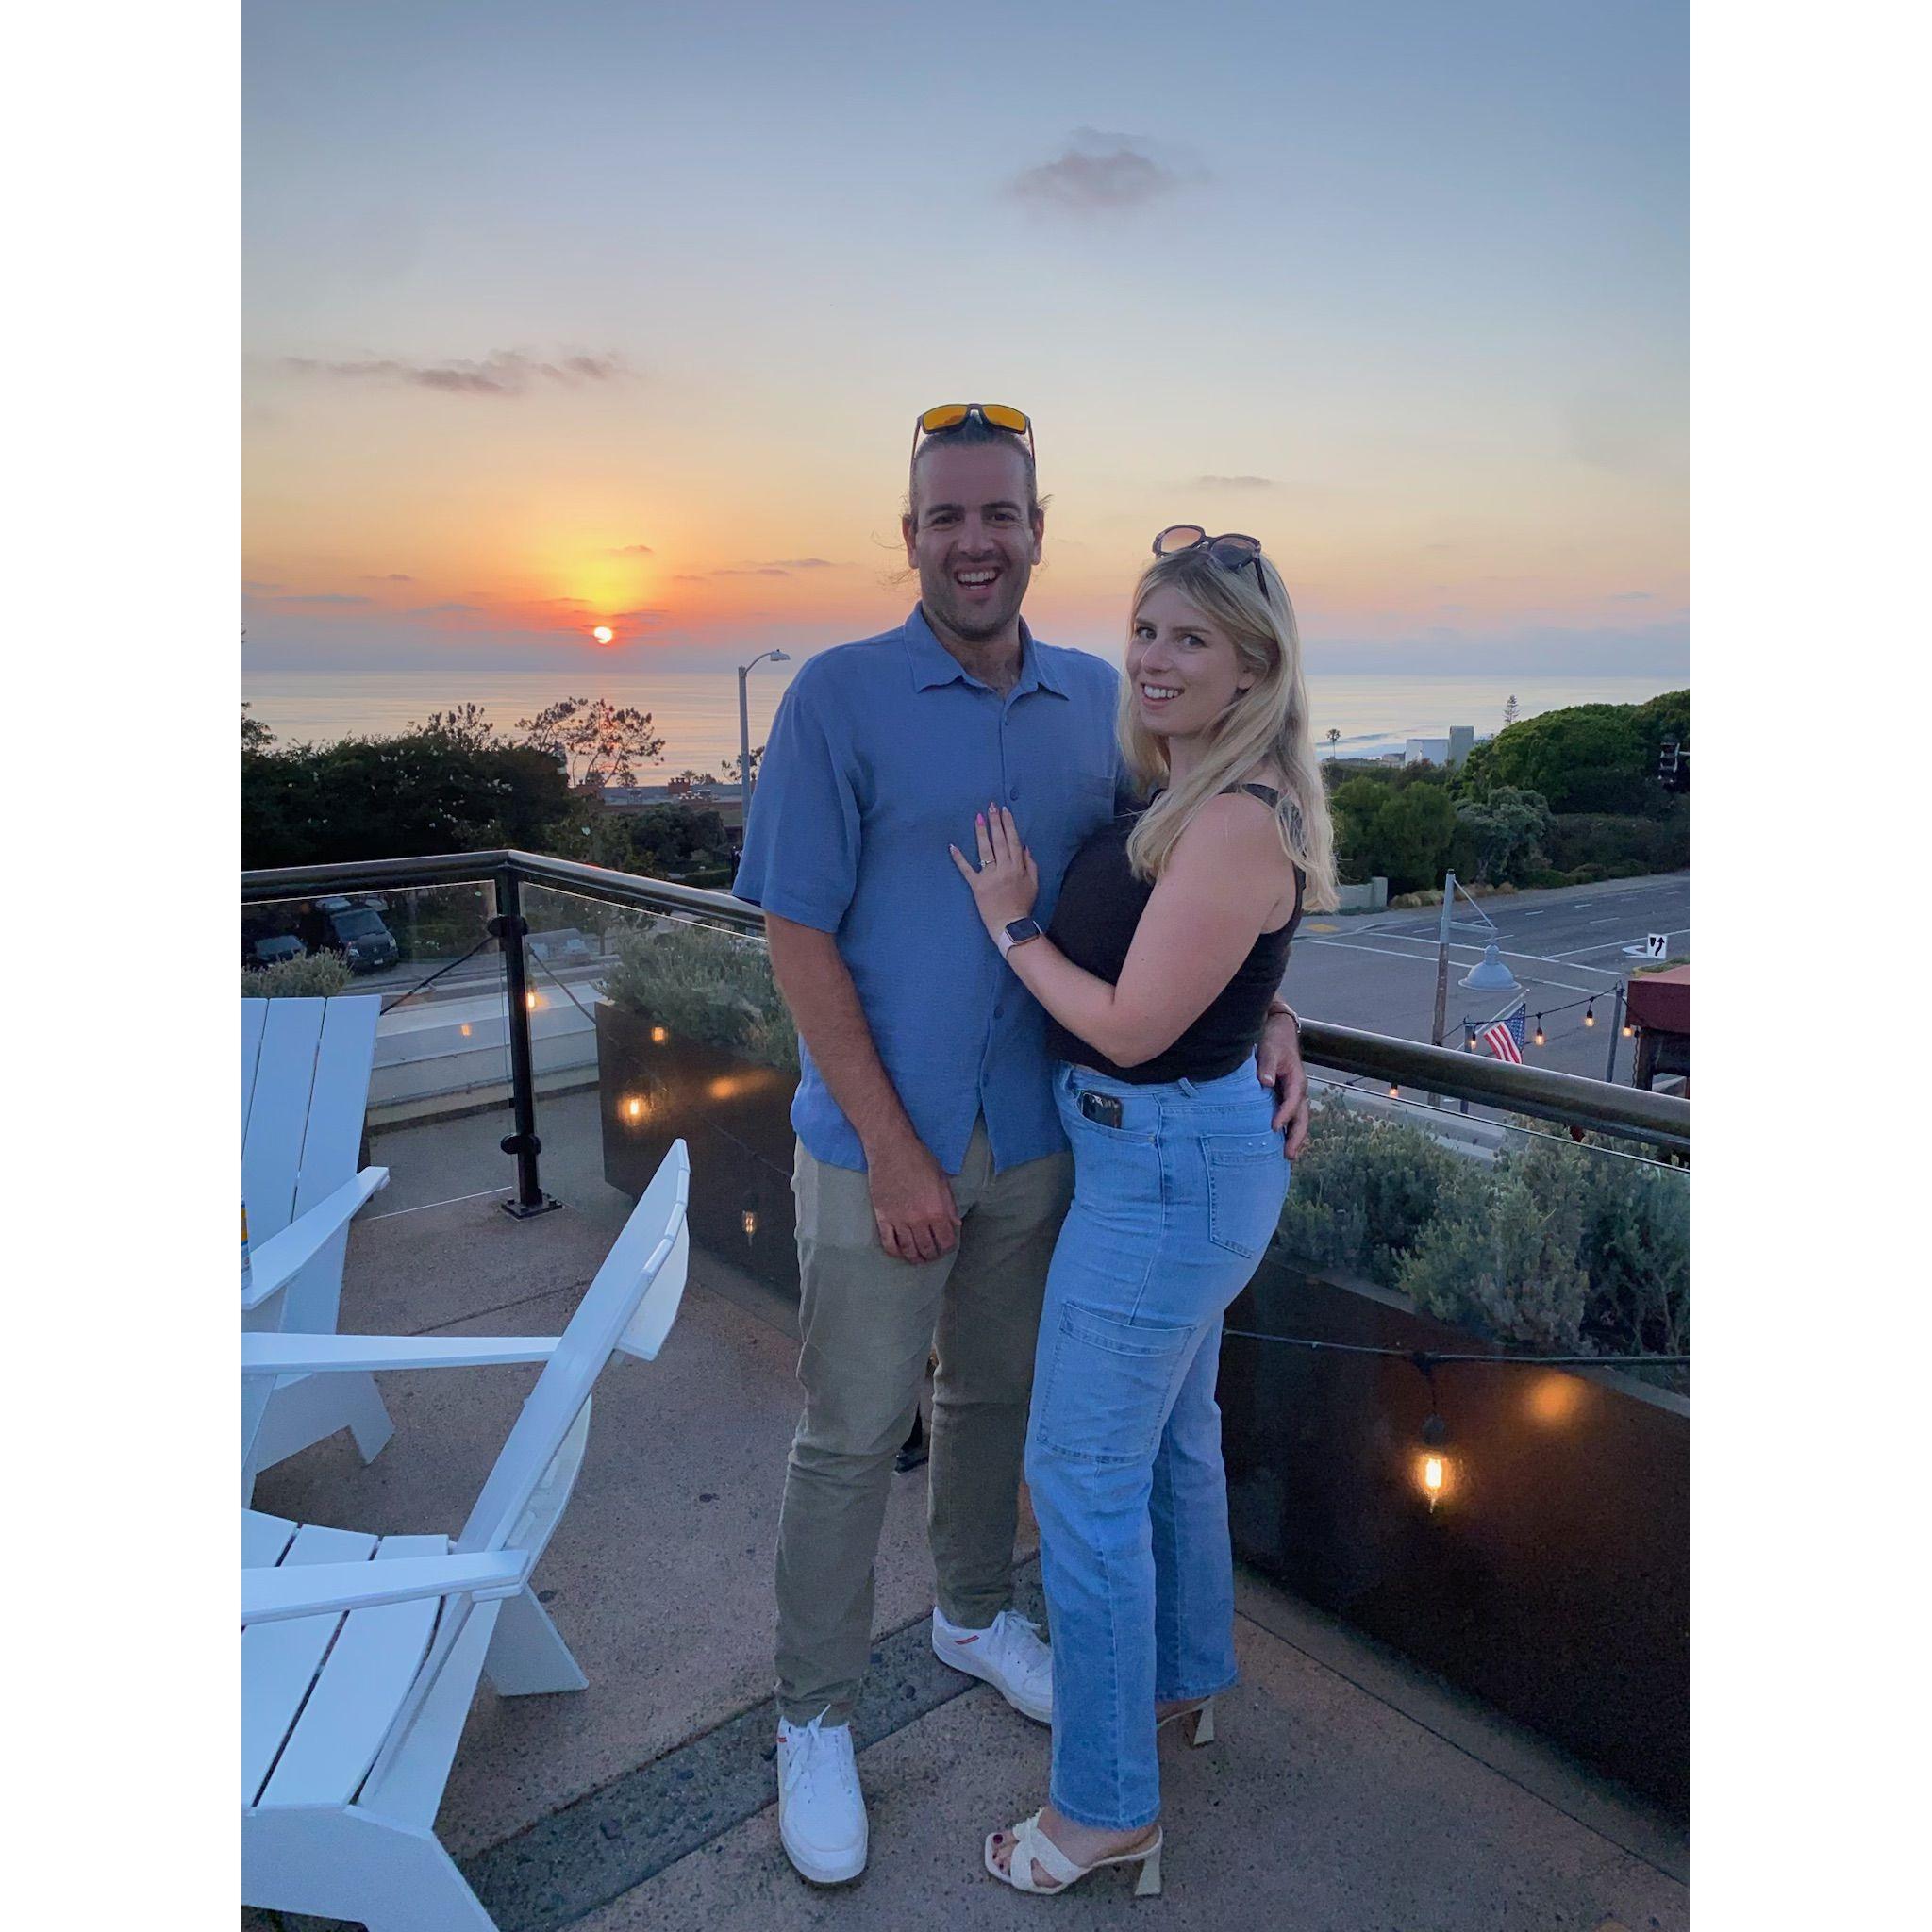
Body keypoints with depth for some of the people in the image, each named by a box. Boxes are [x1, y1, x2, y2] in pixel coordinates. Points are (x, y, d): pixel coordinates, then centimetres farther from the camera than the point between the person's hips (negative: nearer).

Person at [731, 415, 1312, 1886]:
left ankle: (977, 1614, 48)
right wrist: (895, 1149, -16)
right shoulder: (840, 696, -13)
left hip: (1035, 1139, 5)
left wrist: (1267, 1009, -6)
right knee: (852, 1434, 9)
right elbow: (799, 937, -14)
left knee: (997, 1396, 22)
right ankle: (816, 1719, 31)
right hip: (880, 1142, -4)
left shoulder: (1100, 701, 1)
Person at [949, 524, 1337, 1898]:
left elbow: (1133, 1024, -23)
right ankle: (1188, 1679, 48)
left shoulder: (1237, 823, -24)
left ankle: (1108, 1805, 23)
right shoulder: (1176, 796, 6)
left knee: (1084, 1473, 3)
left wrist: (1011, 924, -12)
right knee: (1174, 1435, 24)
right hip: (1178, 1154, 10)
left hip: (1165, 1167, -10)